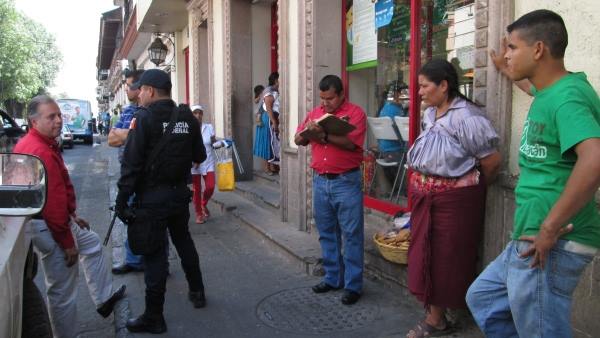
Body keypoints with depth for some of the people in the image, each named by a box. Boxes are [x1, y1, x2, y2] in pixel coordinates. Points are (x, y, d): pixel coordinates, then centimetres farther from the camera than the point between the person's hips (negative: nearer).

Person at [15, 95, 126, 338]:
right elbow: (54, 203, -27)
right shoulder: (42, 151, -26)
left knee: (91, 243, 29)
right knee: (63, 290, 2)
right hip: (49, 226, -11)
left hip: (56, 218, 11)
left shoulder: (29, 143, 9)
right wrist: (67, 243, -20)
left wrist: (71, 216, 20)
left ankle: (104, 298, 39)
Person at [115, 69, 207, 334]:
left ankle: (154, 317, 11)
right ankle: (197, 292, 36)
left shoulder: (144, 118, -13)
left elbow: (131, 163, -16)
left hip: (151, 198, -5)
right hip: (180, 193, 6)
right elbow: (199, 156, 7)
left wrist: (122, 199, -11)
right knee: (184, 242, 22)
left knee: (154, 254, 1)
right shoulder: (188, 118, 2)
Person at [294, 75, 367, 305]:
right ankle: (332, 278, 26)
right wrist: (307, 131, -11)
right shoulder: (315, 113, 12)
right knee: (327, 233, 13)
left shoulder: (355, 113, -5)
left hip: (346, 182, -5)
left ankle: (353, 285, 10)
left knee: (351, 234, 1)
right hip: (320, 181, 6)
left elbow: (351, 143, -18)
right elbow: (298, 140, 10)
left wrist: (323, 135, -24)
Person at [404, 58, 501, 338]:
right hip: (425, 195, 8)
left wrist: (473, 187, 1)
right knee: (425, 253, 13)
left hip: (453, 198, -8)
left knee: (445, 257, 5)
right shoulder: (429, 114, 8)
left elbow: (492, 161, -14)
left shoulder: (465, 117, -17)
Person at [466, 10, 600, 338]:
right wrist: (507, 71, 47)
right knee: (482, 298, 22)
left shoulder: (567, 96, -18)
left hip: (550, 244, -10)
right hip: (530, 236, 10)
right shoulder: (552, 90, 12)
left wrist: (550, 227, -29)